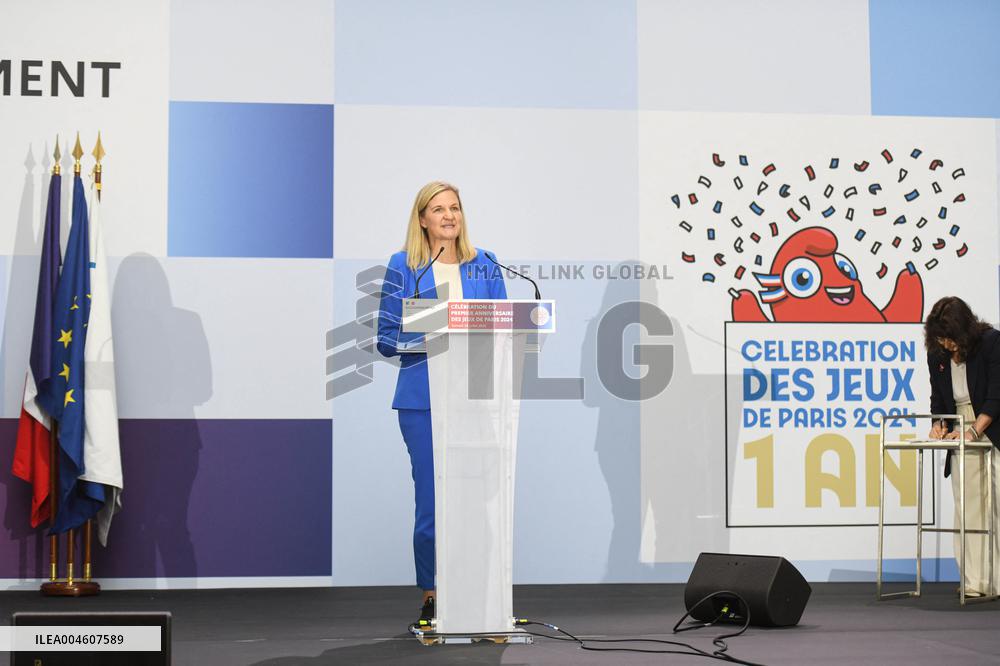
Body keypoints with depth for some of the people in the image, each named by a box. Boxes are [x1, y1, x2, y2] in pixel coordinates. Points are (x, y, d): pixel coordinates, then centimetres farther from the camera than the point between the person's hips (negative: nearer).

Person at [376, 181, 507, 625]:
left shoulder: (485, 267, 10)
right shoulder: (403, 267, 3)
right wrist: (424, 337, -17)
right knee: (431, 499, -1)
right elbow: (386, 338, 1)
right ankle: (431, 596, 10)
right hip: (423, 398, -2)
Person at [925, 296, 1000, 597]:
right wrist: (939, 424, -6)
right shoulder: (937, 355, 5)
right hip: (961, 435, 4)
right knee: (968, 509, -1)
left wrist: (974, 430, -20)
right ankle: (975, 582, -1)